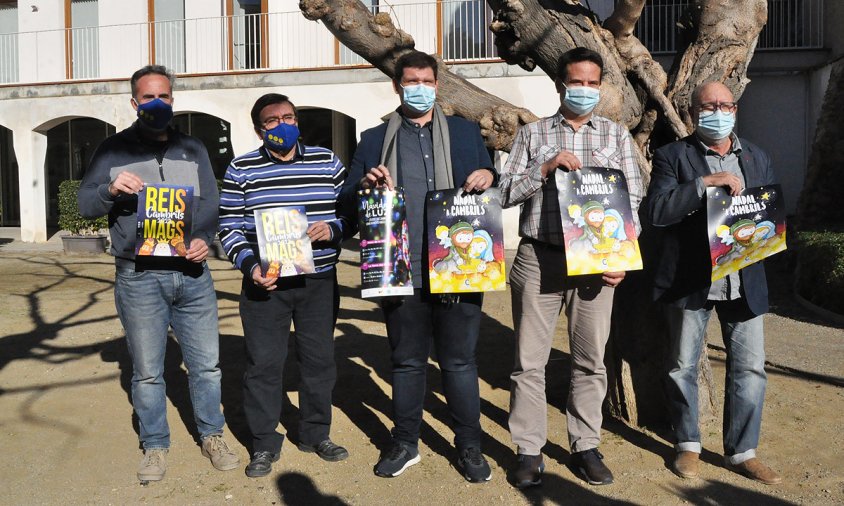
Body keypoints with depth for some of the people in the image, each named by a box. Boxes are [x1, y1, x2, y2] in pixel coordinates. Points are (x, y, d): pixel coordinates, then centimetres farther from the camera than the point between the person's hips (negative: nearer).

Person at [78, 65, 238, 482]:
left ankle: (211, 436, 25)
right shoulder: (113, 150, 6)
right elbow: (85, 205, 3)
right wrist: (111, 189, -18)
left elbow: (210, 204, 6)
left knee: (206, 363, 8)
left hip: (192, 273, 2)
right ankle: (155, 446, 24)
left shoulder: (193, 150, 13)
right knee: (147, 371, 8)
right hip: (138, 278, -2)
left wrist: (204, 238, -13)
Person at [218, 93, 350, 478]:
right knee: (263, 363, 2)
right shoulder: (241, 171, 2)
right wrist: (250, 265, -13)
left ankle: (315, 434, 29)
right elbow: (228, 226, 2)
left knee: (319, 359, 10)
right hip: (265, 283, -2)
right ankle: (264, 444, 19)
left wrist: (332, 229, -10)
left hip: (319, 280, 2)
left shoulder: (328, 163, 7)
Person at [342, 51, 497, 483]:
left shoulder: (466, 132, 13)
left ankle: (469, 446, 23)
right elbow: (349, 201, 9)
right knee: (407, 361, 12)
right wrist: (364, 185, -13)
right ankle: (405, 443, 29)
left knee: (459, 361, 8)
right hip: (401, 272, 1)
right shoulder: (374, 140, 12)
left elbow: (489, 179, 14)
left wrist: (488, 175, -9)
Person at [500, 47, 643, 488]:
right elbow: (505, 192, 3)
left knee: (590, 360, 8)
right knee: (529, 360, 2)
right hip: (539, 258, -1)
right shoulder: (532, 134, 9)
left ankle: (585, 447, 22)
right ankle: (529, 450, 14)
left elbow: (634, 199, 7)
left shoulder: (617, 135, 12)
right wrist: (544, 168, -12)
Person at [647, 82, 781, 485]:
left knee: (750, 367, 6)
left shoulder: (757, 159, 12)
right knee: (683, 366, 8)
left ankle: (742, 452, 23)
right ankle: (688, 445, 27)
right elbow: (657, 212, -15)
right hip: (689, 281, -3)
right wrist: (705, 182, -21)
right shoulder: (672, 156, -2)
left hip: (744, 282, 4)